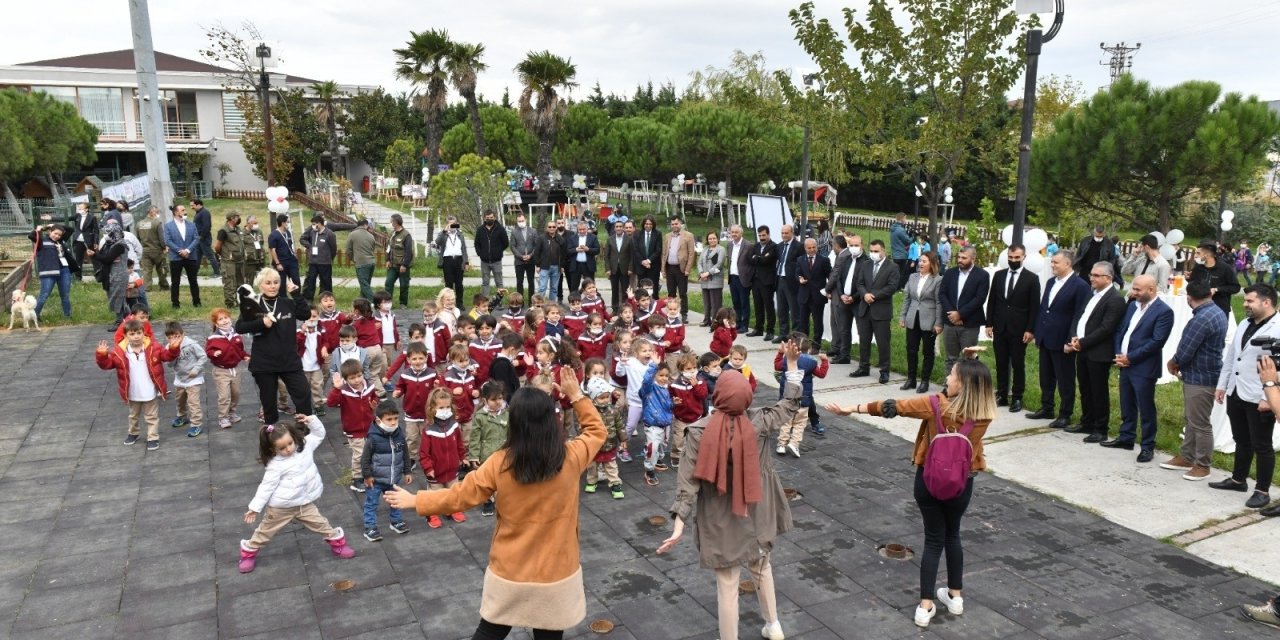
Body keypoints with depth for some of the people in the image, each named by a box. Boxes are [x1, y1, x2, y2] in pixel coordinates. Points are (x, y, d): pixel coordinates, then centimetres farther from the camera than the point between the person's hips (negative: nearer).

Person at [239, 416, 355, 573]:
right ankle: (249, 552, 38)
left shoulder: (305, 445, -8)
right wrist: (255, 508, -17)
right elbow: (266, 486, -18)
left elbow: (319, 434, 3)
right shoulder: (276, 465, -22)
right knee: (265, 531, 16)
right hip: (281, 507, -3)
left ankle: (337, 543, 29)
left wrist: (311, 420, -16)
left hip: (304, 504, 4)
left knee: (320, 523, 9)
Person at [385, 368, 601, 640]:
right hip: (556, 576, 0)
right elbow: (597, 431, 3)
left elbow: (460, 495, -6)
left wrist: (415, 501, 8)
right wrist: (576, 396, 4)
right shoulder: (571, 458, -17)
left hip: (509, 574, 1)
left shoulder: (500, 463, -16)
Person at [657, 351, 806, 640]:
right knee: (762, 567, 29)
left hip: (720, 522, -3)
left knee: (727, 586, 10)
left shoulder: (698, 432, -20)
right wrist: (792, 364, 7)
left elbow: (689, 481, -19)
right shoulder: (758, 422, -14)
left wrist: (679, 523, -16)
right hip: (755, 516, 4)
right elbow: (790, 405, 4)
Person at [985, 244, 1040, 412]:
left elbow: (1034, 307, -5)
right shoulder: (998, 275, 7)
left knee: (1018, 365, 3)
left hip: (1019, 329, -3)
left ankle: (1017, 398, 10)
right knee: (1001, 364, 9)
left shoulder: (1032, 278, -3)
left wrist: (1030, 330, -10)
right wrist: (989, 324, 4)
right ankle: (1001, 395, 17)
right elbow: (991, 301, 9)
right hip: (1000, 328, 4)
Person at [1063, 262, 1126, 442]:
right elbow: (1078, 317, 14)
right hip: (1082, 350, 8)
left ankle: (1101, 429, 11)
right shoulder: (1092, 293, 13)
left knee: (1099, 392, 2)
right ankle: (1087, 423, 29)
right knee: (1085, 390, 17)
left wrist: (1082, 342, -16)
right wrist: (1074, 338, -2)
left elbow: (1106, 329, -20)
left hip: (1098, 353, -8)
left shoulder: (1115, 299, -14)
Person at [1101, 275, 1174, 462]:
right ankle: (1126, 438, 29)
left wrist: (1130, 358, -16)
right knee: (1126, 406, 17)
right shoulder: (1133, 305, 12)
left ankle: (1148, 446, 13)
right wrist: (1118, 354, -2)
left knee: (1146, 409, 3)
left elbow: (1157, 342, -18)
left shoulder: (1164, 311, -12)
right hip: (1125, 365, 7)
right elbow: (1120, 330, 13)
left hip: (1144, 368, -7)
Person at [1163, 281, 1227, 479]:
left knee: (1200, 424, 2)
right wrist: (1179, 362, 2)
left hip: (1200, 378, -10)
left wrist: (1173, 363, -3)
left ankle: (1203, 465, 14)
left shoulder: (1201, 319, -25)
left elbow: (1185, 352, -23)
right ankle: (1186, 457, 28)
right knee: (1190, 419, 18)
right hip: (1200, 374, 10)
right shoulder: (1217, 312, 7)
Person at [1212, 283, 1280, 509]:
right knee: (1242, 442, 21)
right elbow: (1230, 356, 17)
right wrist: (1222, 385, 17)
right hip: (1236, 395, 8)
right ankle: (1238, 480, 34)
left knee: (1261, 446, 5)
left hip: (1259, 400, -8)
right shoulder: (1244, 324, 11)